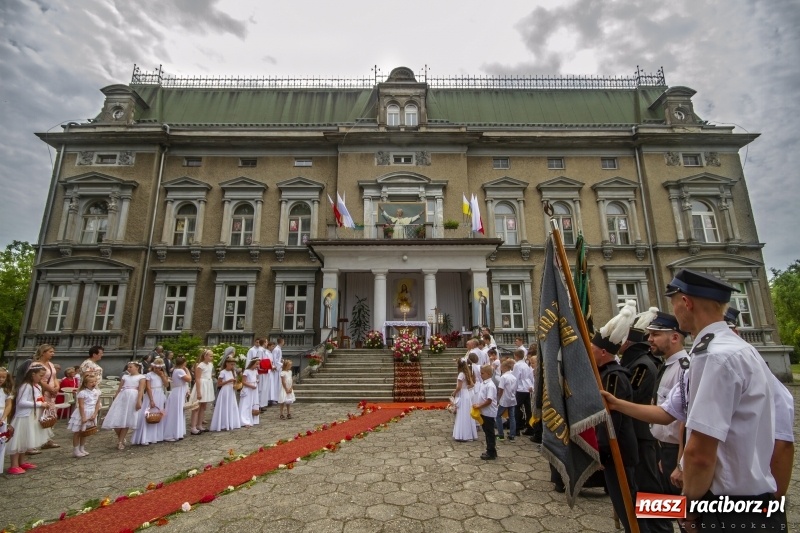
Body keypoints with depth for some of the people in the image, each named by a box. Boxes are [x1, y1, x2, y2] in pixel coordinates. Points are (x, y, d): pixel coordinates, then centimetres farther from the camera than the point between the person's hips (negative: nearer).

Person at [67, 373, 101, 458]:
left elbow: (97, 404, 2)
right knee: (77, 432, 5)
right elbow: (81, 406, -18)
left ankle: (82, 449, 27)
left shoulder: (97, 392, 0)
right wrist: (83, 417, -19)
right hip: (82, 414, -6)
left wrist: (94, 414, -7)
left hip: (91, 414, 6)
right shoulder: (82, 393, -18)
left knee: (84, 432, 17)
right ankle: (75, 451, 14)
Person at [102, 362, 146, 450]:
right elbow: (119, 388, 16)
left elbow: (141, 390, -7)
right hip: (122, 398, 5)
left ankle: (120, 441, 11)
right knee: (116, 419, 0)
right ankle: (120, 438, 23)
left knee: (127, 420, 0)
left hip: (132, 398, -5)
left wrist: (139, 401, -18)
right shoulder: (125, 376, 17)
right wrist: (114, 399, 10)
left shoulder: (141, 377, 2)